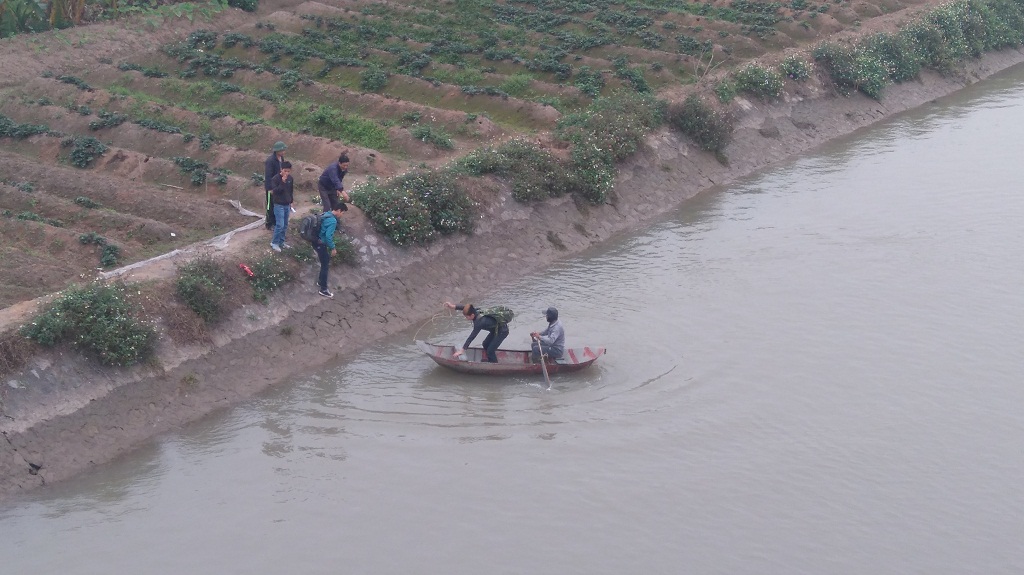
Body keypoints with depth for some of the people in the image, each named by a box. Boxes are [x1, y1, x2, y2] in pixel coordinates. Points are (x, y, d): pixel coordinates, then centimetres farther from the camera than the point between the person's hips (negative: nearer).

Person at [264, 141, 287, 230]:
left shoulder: (281, 158, 3)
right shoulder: (270, 160, -23)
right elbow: (268, 175, -23)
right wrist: (270, 188, -23)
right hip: (271, 186, -8)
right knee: (271, 205, 3)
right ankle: (269, 224, 14)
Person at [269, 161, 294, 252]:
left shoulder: (290, 178, 3)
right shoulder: (276, 179, -15)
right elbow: (274, 191, -23)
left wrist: (291, 201, 17)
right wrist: (282, 182, -29)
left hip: (287, 205, 6)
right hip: (279, 205, -6)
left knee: (285, 225, 11)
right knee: (280, 225, -9)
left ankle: (281, 241, 22)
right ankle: (274, 243, 2)